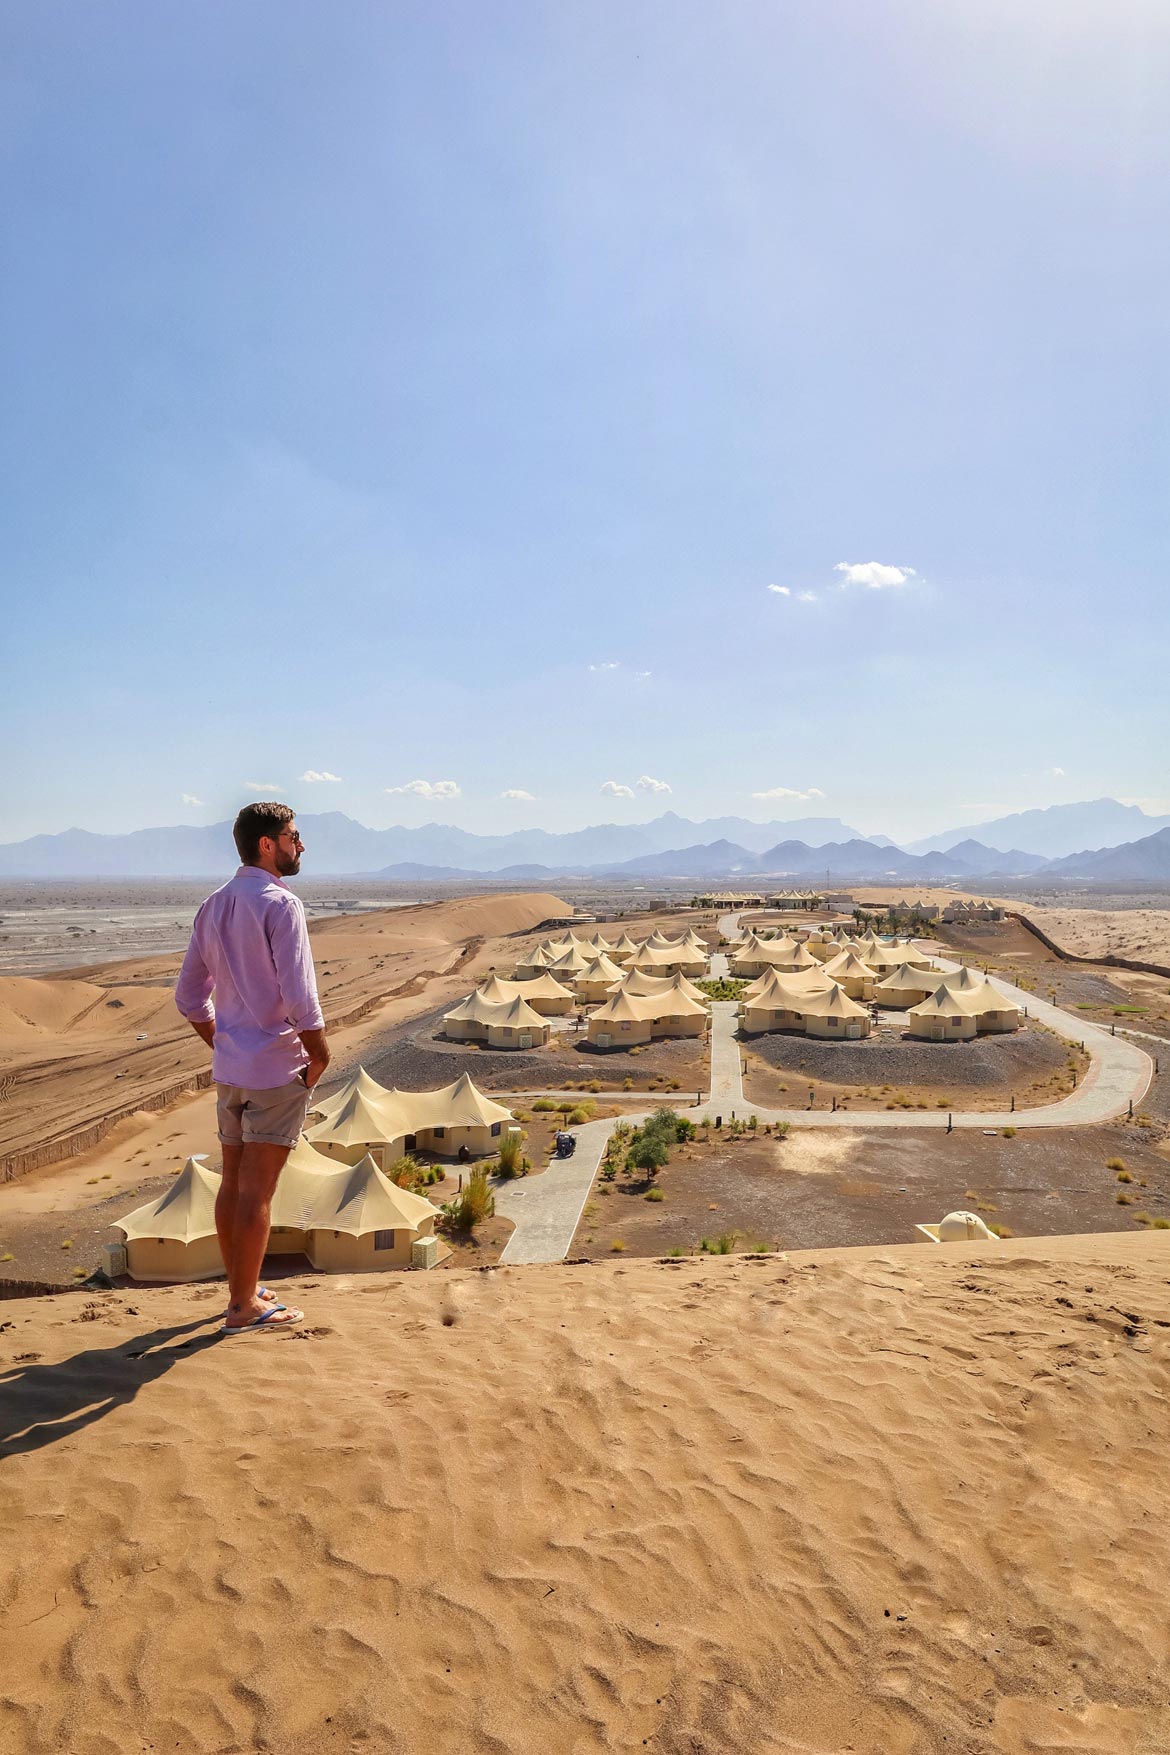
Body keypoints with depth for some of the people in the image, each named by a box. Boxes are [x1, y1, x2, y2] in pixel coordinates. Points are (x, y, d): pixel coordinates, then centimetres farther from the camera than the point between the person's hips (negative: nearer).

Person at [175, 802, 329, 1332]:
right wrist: (319, 1053, -8)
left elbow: (189, 998, 12)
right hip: (278, 1069, -8)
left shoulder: (213, 907, 9)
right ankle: (245, 1308, 11)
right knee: (258, 1191, 1)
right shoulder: (280, 905, -16)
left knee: (233, 1184, 15)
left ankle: (243, 1290, 28)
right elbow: (299, 997, -22)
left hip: (229, 1069, 8)